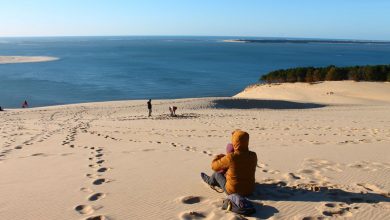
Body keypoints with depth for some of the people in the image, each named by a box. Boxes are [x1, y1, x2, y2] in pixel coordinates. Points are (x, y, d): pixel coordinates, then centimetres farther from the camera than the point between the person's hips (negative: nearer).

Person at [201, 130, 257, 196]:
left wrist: (218, 157, 11)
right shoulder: (253, 156, -13)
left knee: (217, 173, 22)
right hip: (249, 190, 5)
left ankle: (210, 181, 56)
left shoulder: (231, 157, -28)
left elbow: (214, 166, -11)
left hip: (233, 192, -4)